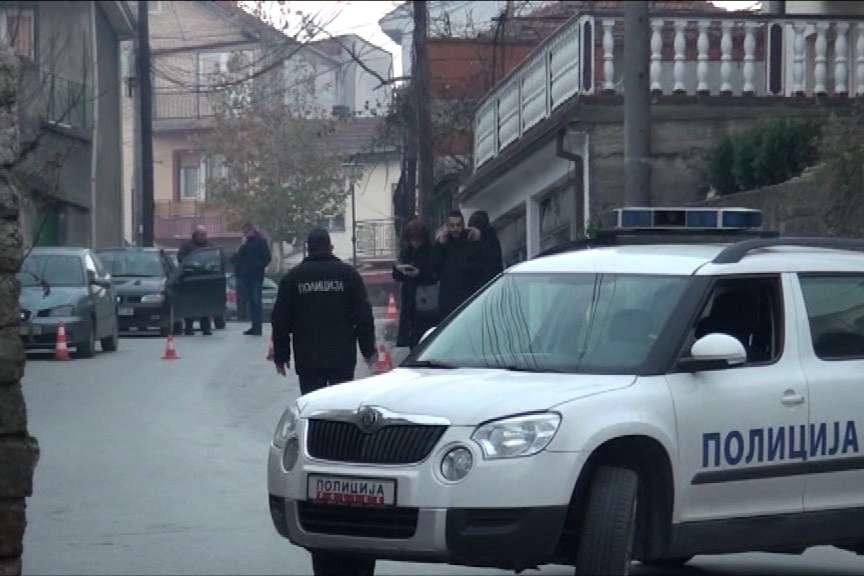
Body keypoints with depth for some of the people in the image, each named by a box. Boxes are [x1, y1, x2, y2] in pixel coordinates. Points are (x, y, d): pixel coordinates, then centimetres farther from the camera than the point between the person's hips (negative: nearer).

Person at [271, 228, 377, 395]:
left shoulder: (292, 277, 2)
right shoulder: (348, 273, 1)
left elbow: (280, 320, 4)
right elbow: (364, 316, 0)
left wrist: (281, 356, 11)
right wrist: (369, 350, 8)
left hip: (307, 360, 0)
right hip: (342, 357, 0)